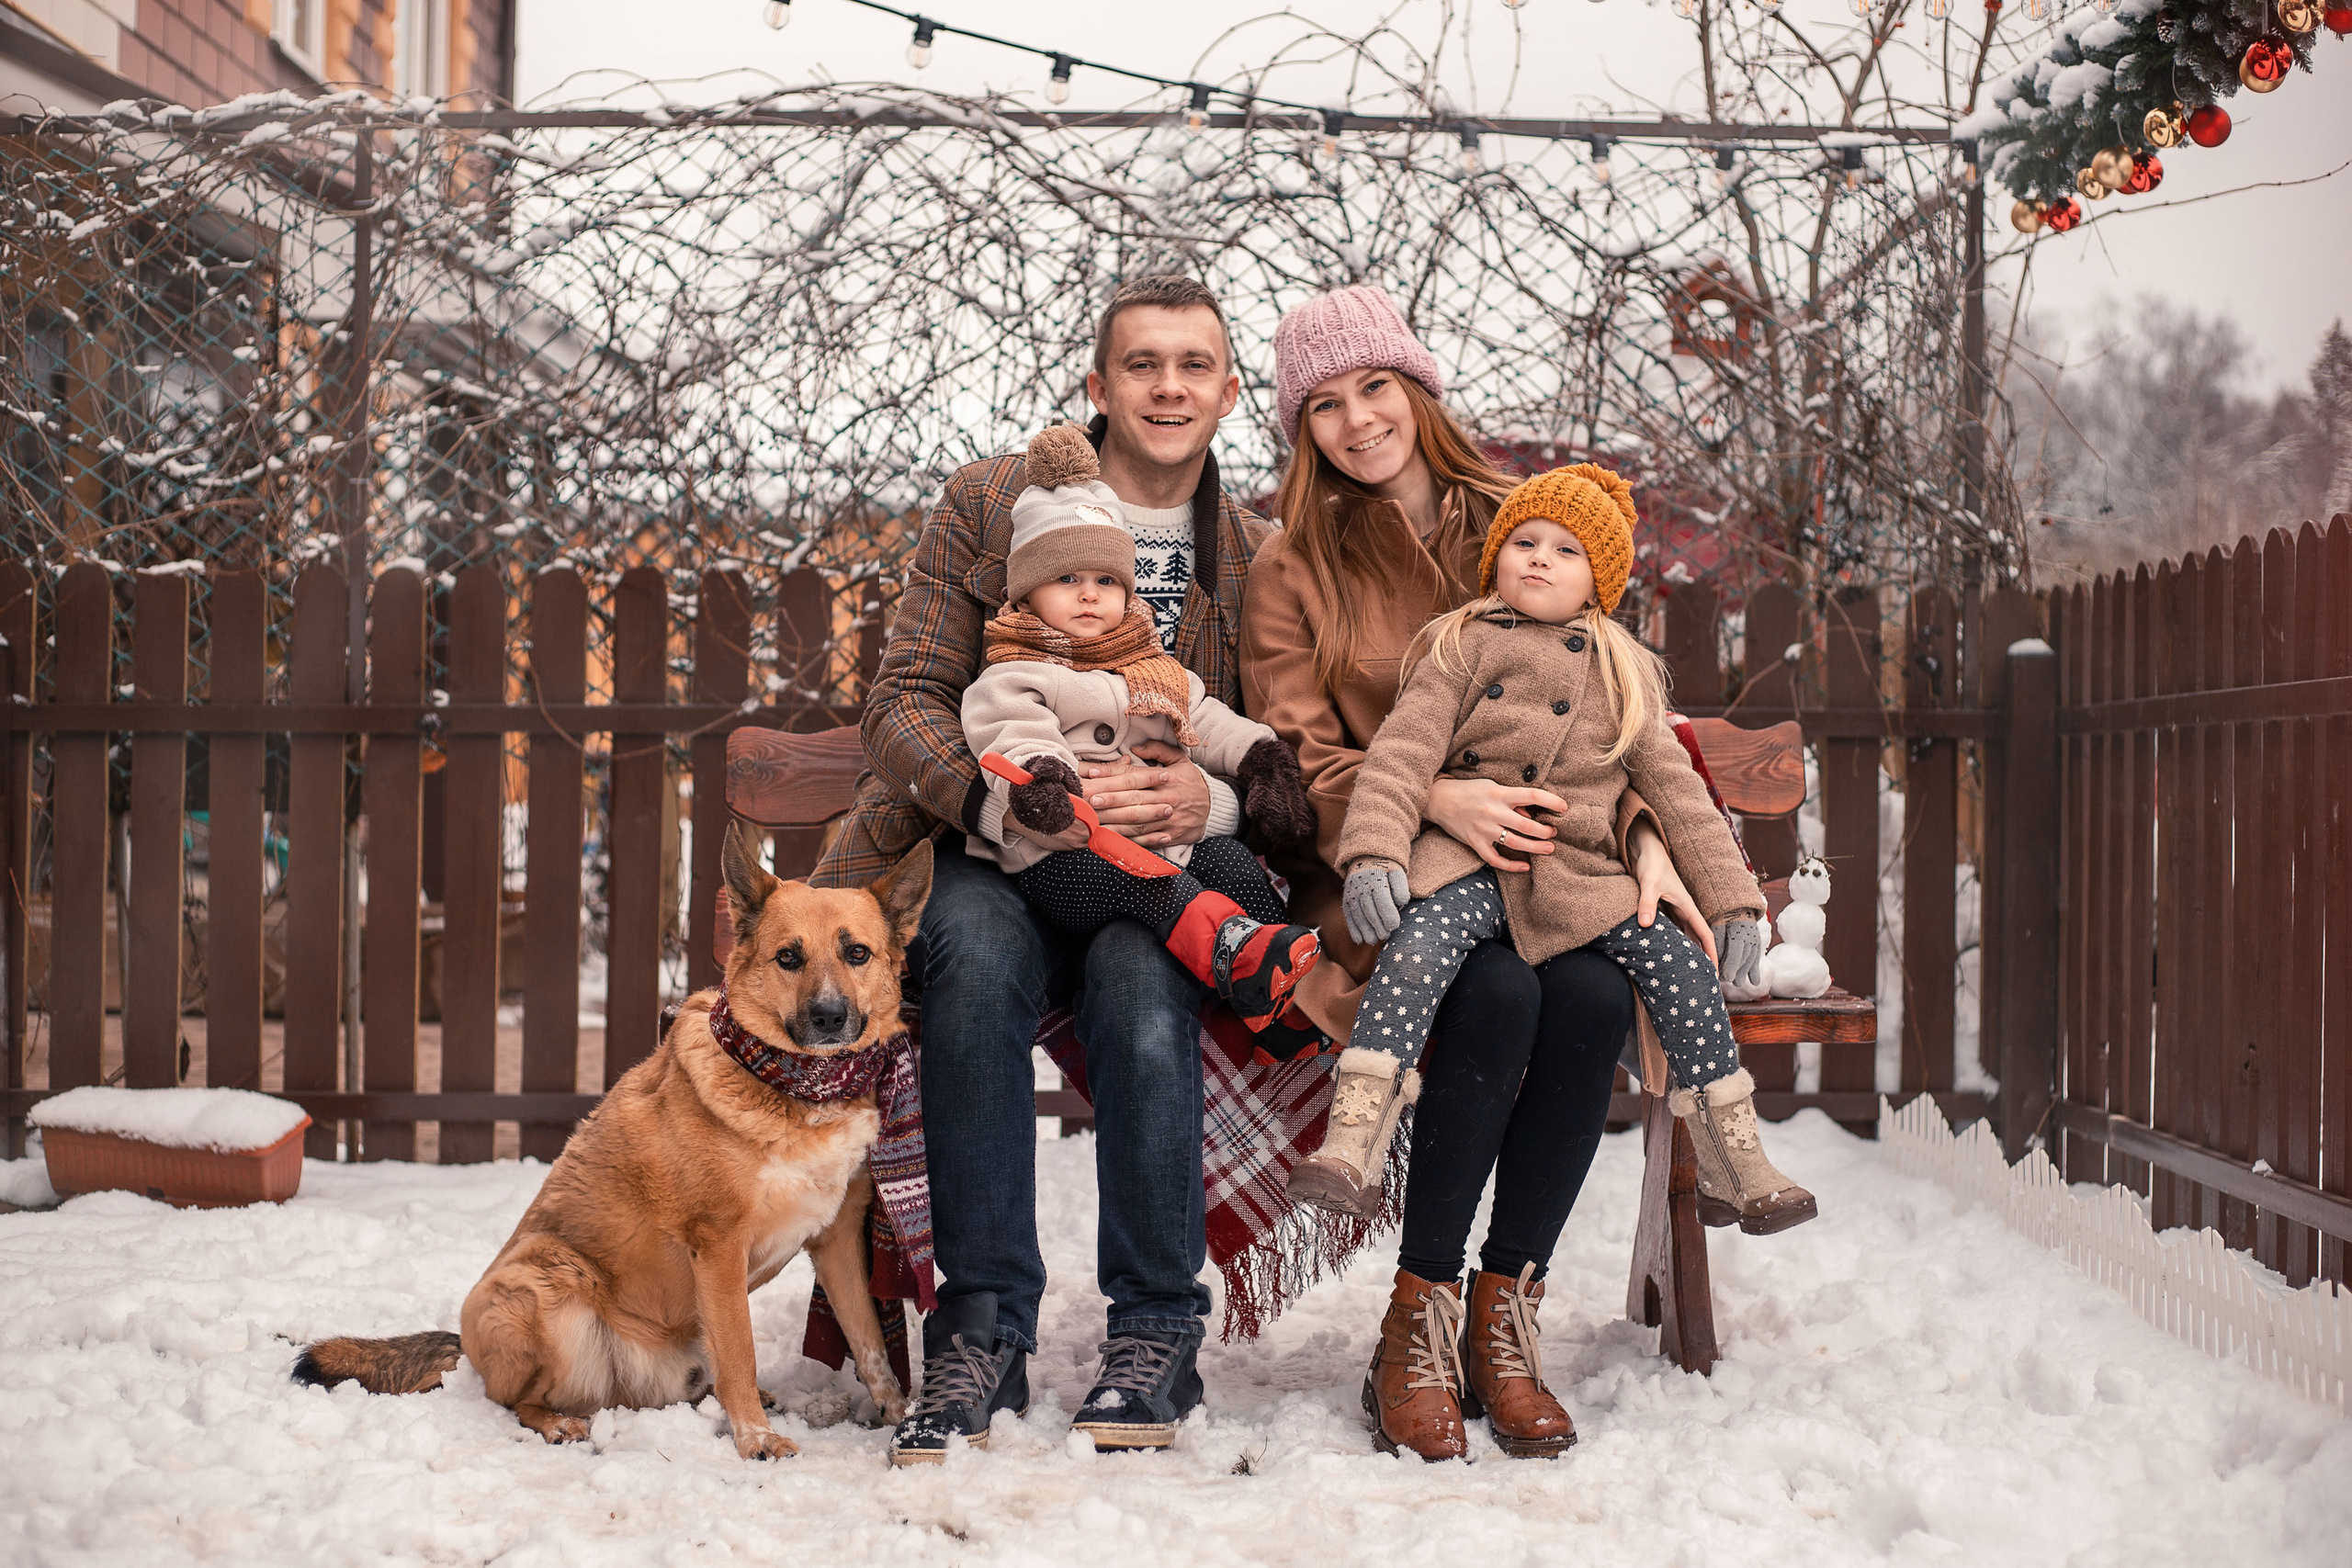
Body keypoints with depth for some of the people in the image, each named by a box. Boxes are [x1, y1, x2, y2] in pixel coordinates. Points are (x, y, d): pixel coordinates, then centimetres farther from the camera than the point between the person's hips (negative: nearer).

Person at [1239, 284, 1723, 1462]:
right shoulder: (1294, 568, 4)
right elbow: (1295, 761, -4)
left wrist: (1646, 837, -7)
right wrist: (1432, 800, -21)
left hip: (1530, 866, 3)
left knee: (1594, 997, -29)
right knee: (1498, 997, -33)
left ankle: (1506, 1317, -14)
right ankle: (1419, 1321, -17)